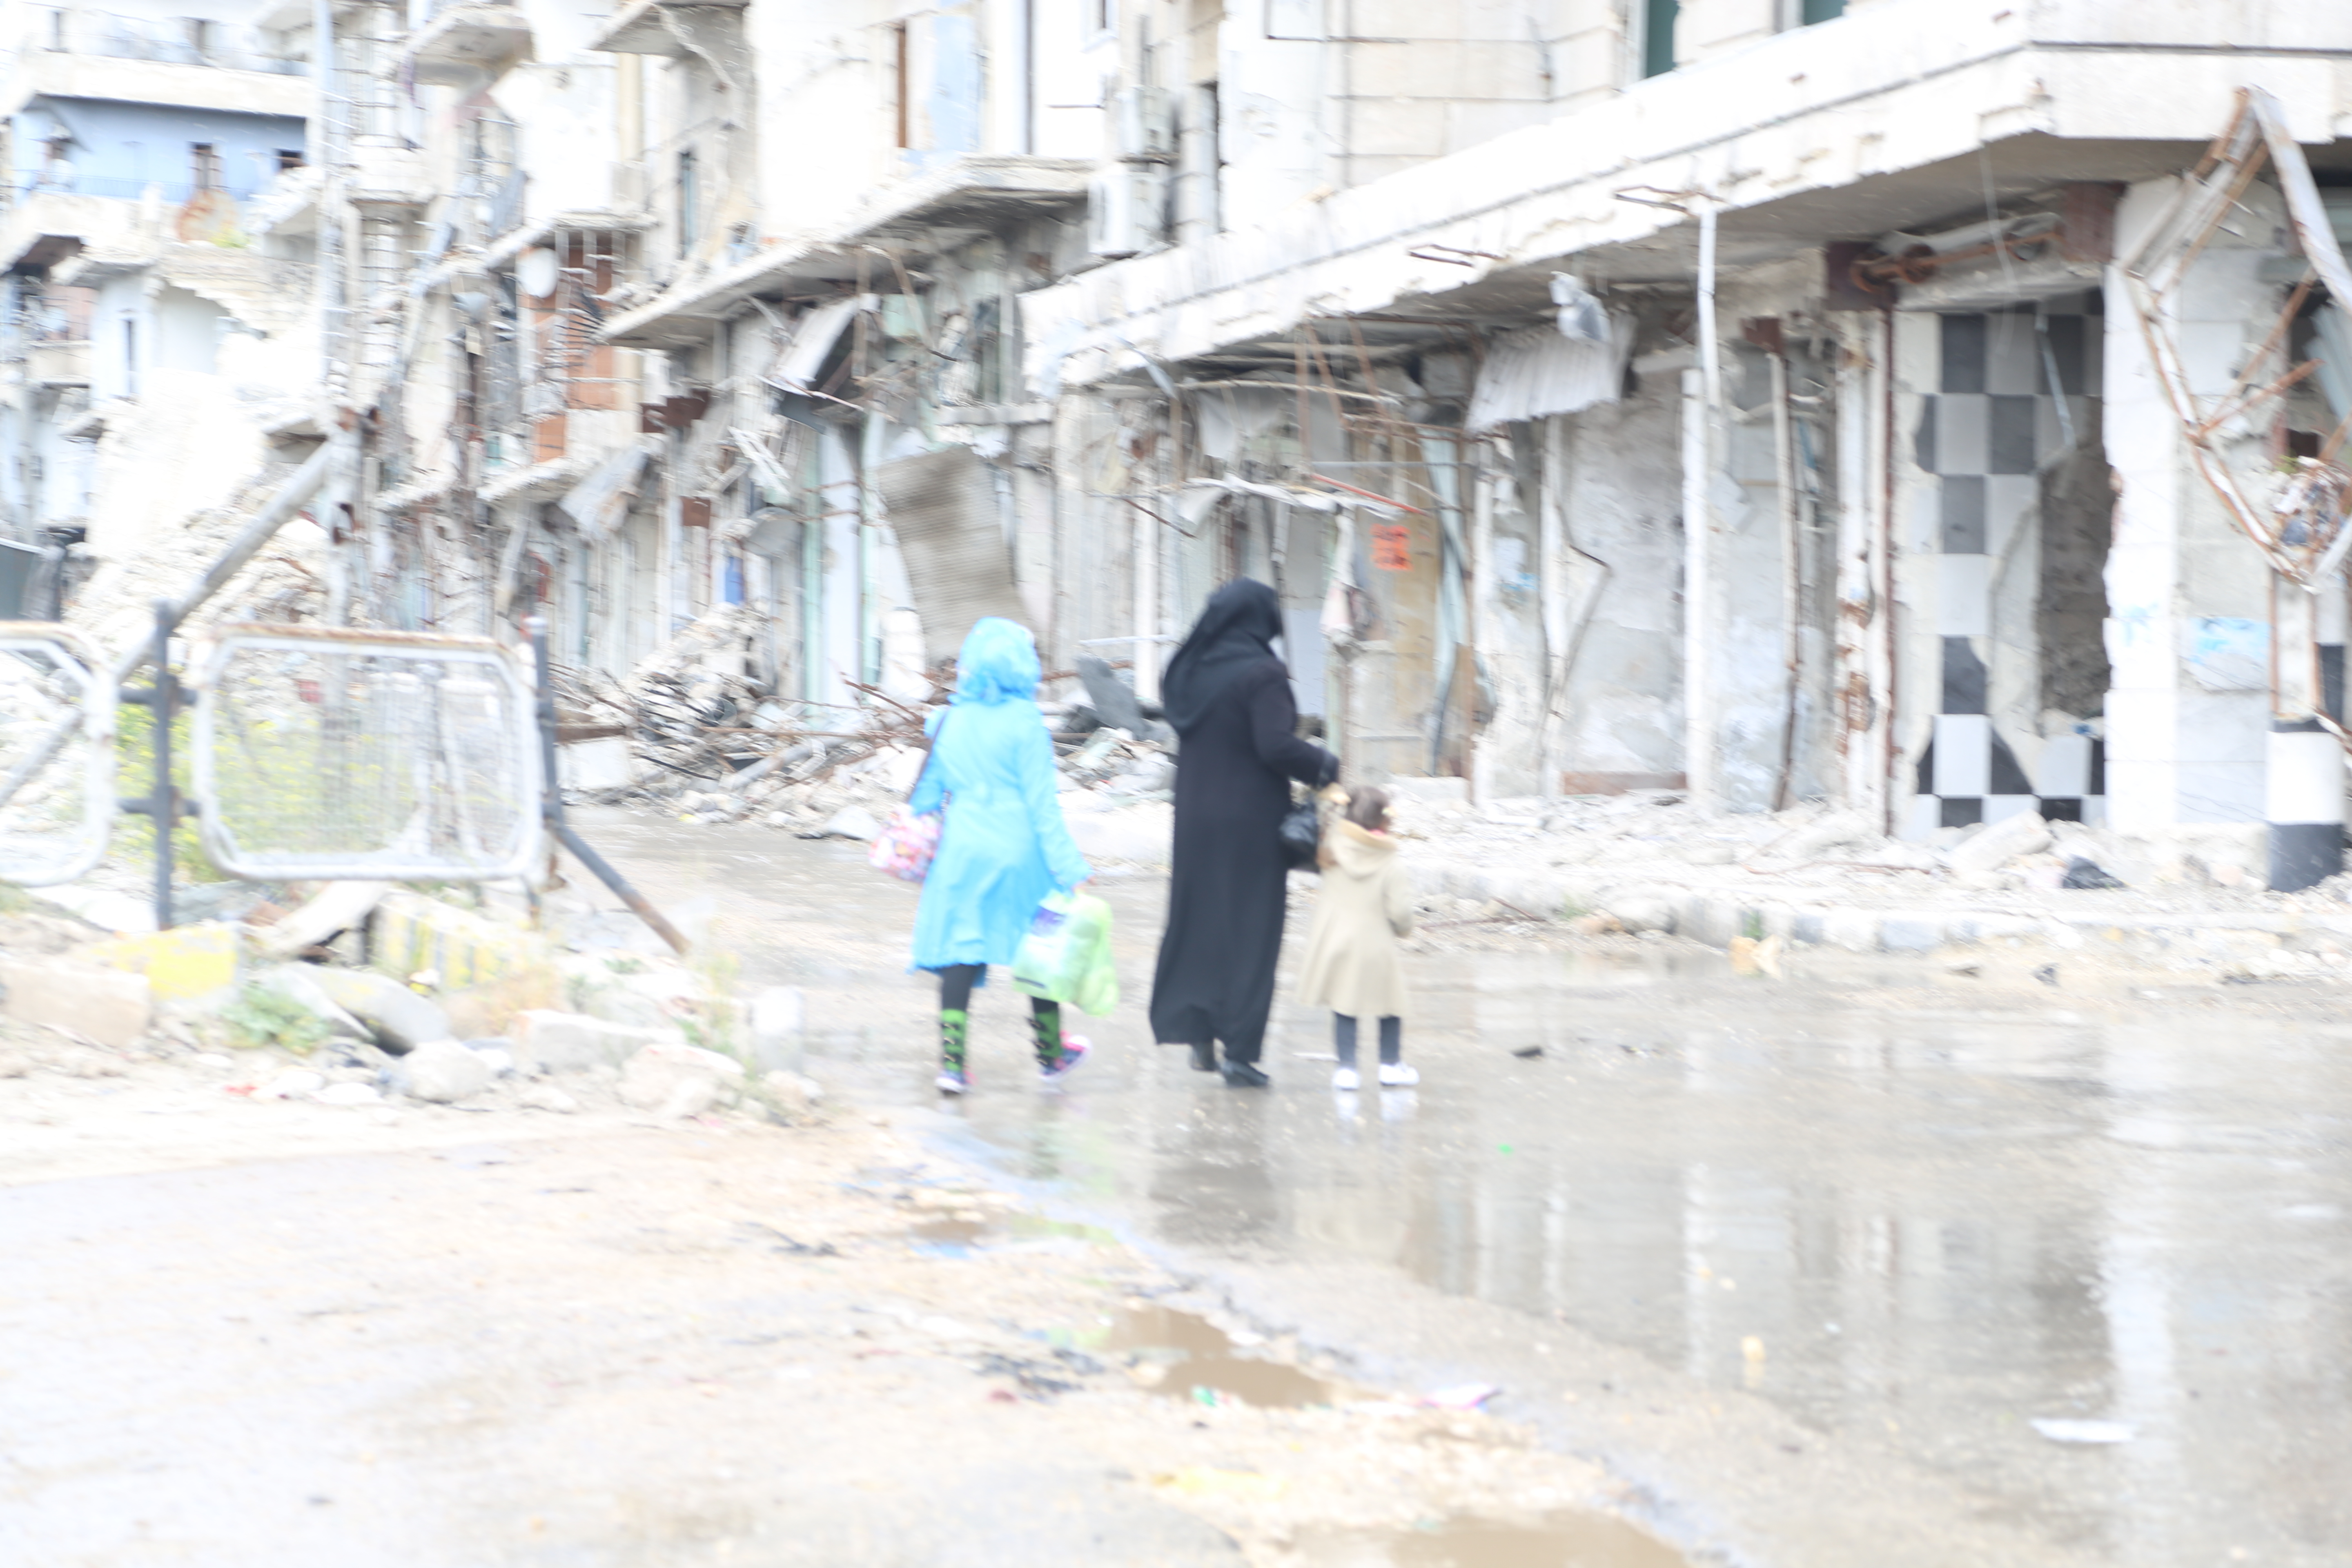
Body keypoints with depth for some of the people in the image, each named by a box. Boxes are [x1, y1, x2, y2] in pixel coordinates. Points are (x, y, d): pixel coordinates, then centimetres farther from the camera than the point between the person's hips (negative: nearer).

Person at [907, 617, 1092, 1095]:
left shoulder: (949, 721, 0)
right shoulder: (1025, 722, -12)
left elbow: (929, 790, 9)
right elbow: (1043, 803, -12)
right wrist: (1069, 870, -8)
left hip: (961, 851, 3)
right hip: (1018, 851, -3)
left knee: (960, 950, 4)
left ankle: (952, 1061, -4)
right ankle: (1051, 1052, 28)